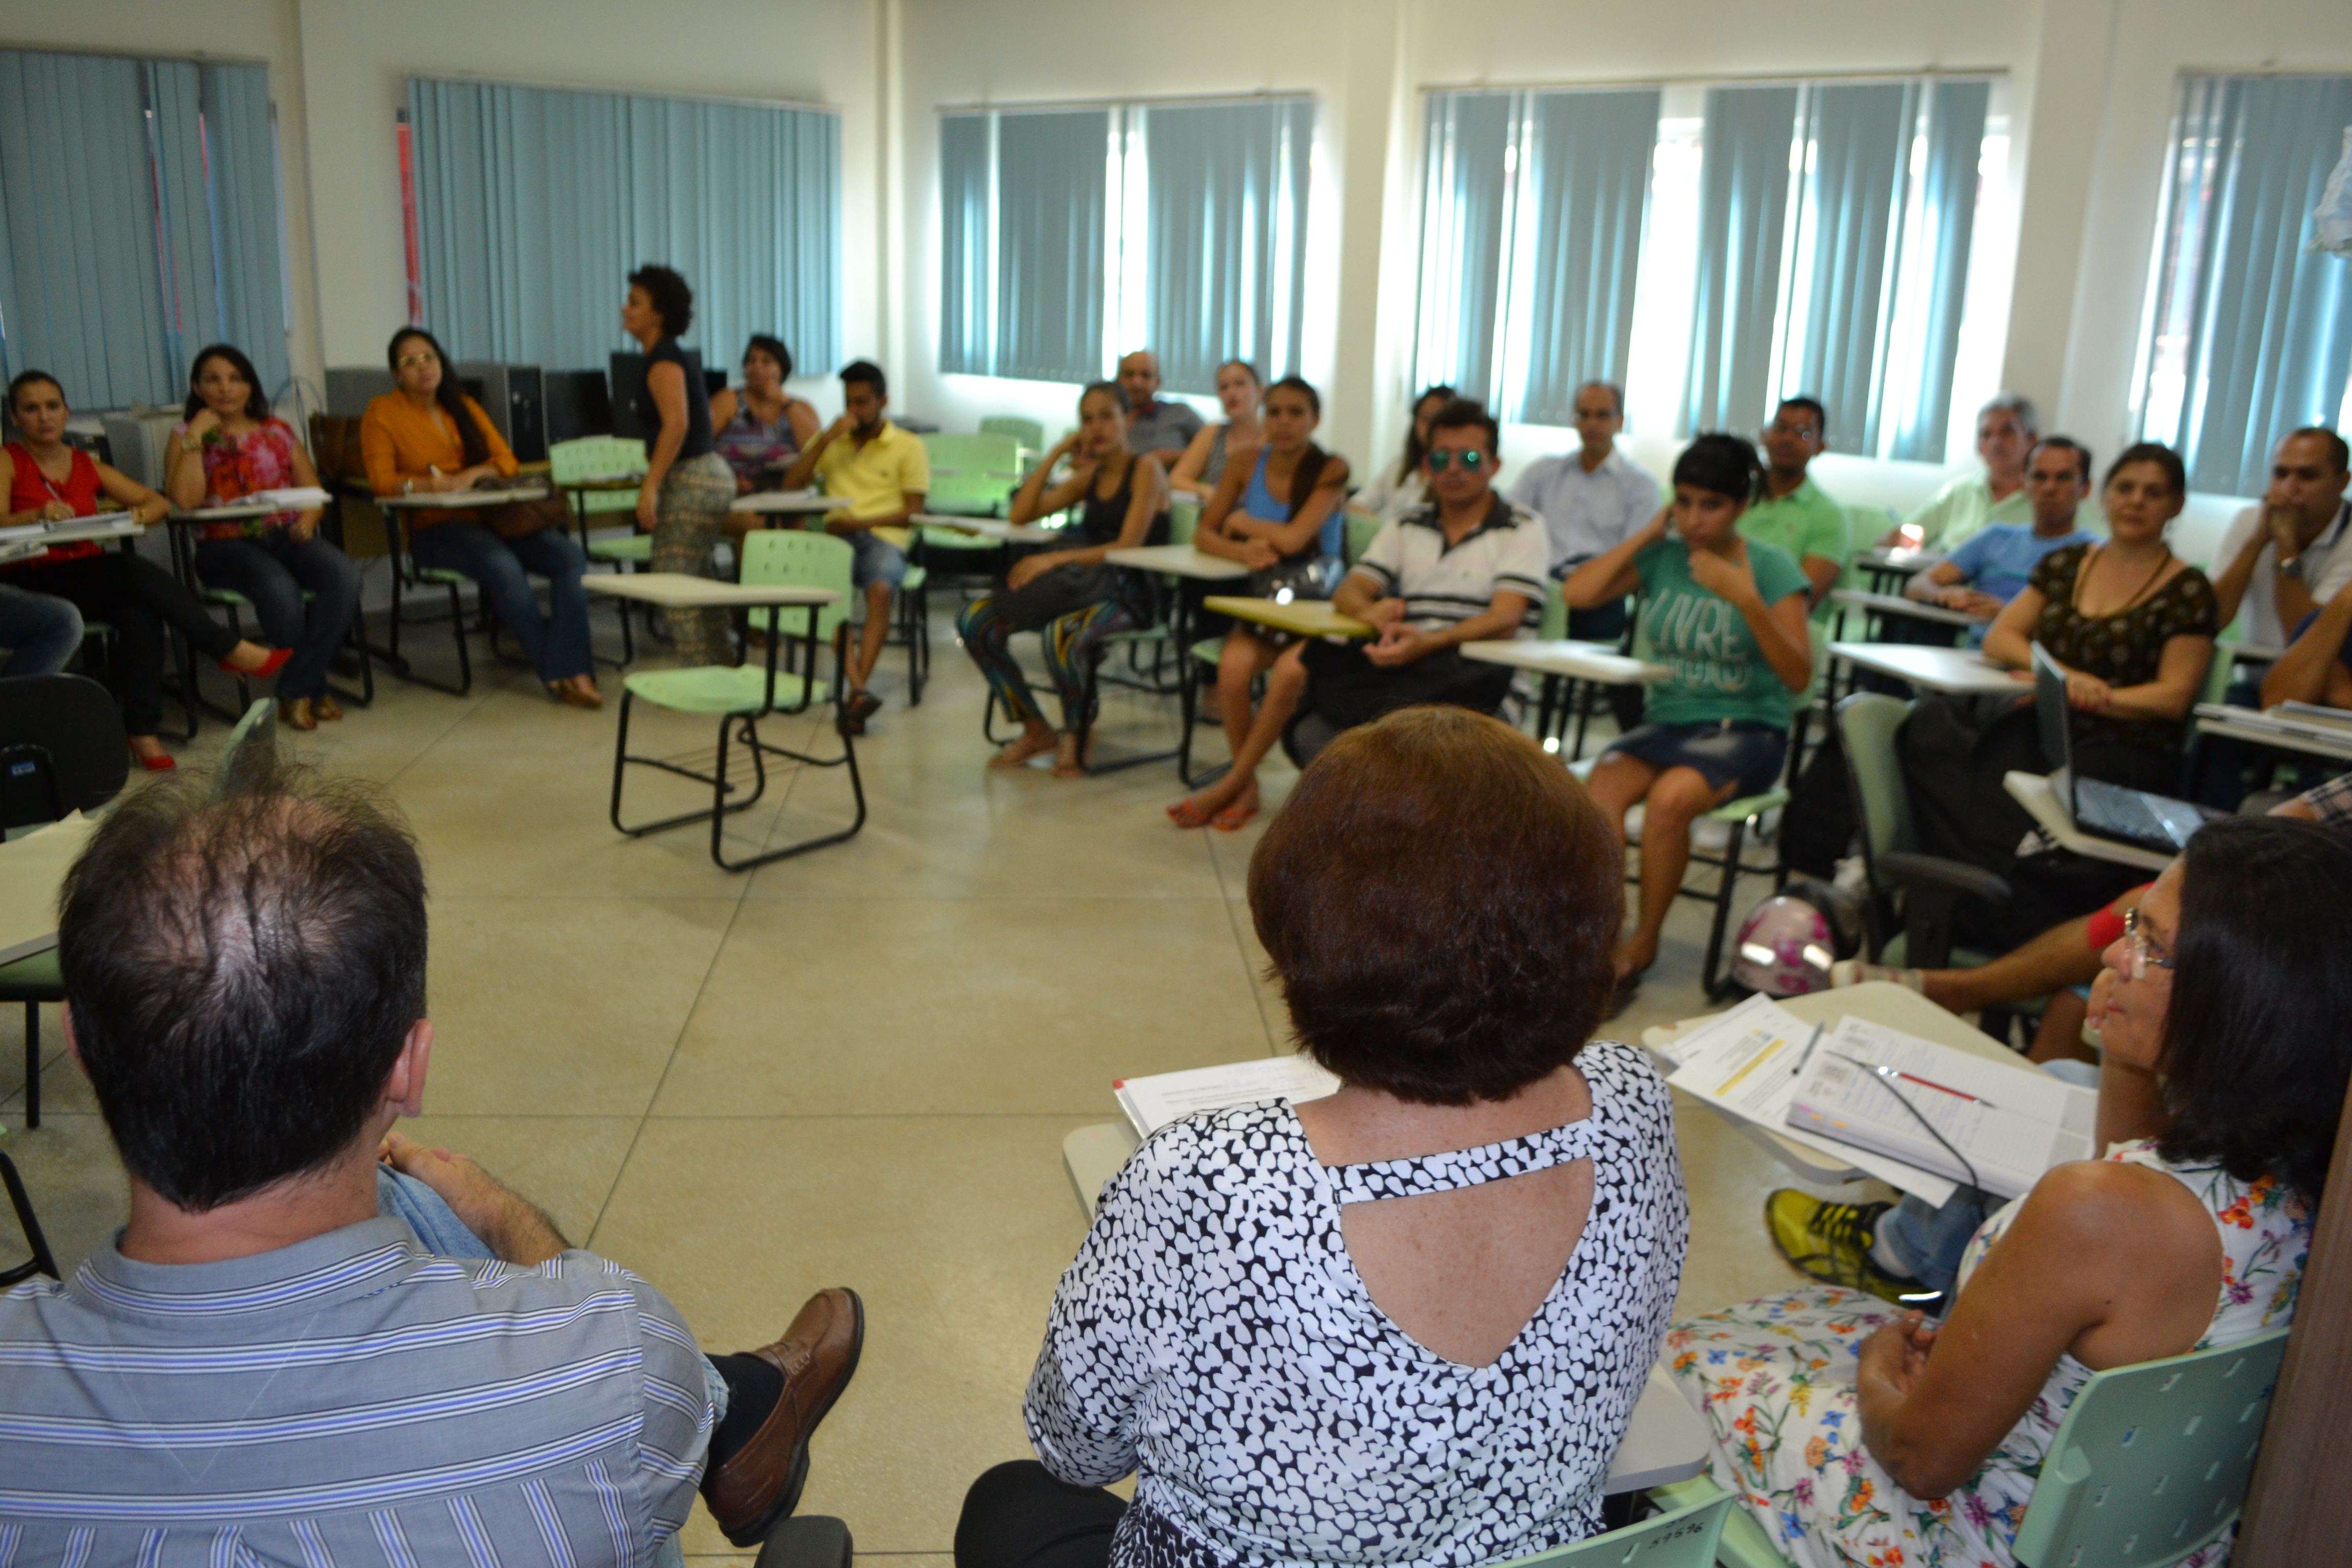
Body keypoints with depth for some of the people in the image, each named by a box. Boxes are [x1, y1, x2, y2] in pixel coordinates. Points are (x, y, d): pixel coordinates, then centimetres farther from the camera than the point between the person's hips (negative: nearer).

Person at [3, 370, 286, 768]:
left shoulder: (87, 466, 18)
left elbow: (160, 503, 16)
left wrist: (138, 515, -7)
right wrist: (38, 516, -31)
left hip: (90, 583, 4)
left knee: (140, 610, -32)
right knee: (135, 570, -31)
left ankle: (143, 731, -34)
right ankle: (233, 651, -26)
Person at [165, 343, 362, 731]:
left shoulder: (278, 431, 19)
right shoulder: (187, 438, 10)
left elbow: (313, 489, 14)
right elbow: (184, 500, -8)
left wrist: (308, 518, -8)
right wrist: (195, 438, -7)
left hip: (286, 536, 3)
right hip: (226, 544, -3)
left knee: (344, 575, -30)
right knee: (280, 590, -37)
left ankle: (297, 690, -20)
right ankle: (313, 688, -13)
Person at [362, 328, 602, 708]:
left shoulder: (465, 407, 21)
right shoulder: (383, 413, 8)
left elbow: (507, 462, 12)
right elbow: (381, 480, -2)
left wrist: (472, 474, -9)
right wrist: (424, 484, -21)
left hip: (490, 515, 5)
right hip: (435, 526, -5)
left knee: (570, 557, -23)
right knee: (502, 566, -37)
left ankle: (572, 671, -31)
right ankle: (556, 673, -27)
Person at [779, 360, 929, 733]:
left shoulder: (908, 446, 14)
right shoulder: (831, 442, 25)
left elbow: (913, 512, 4)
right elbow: (791, 485, 13)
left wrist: (860, 522, -9)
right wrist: (827, 438, 5)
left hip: (884, 537, -2)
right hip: (837, 536, 2)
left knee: (881, 590, -37)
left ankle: (855, 694, -44)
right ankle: (858, 688, -47)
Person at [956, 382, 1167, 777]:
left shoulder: (1146, 468, -4)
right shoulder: (1090, 475, 18)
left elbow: (1128, 546, -15)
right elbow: (1022, 513, 11)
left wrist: (1054, 559, -22)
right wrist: (1057, 453, 7)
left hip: (1129, 595, -7)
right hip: (1085, 584, 7)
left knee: (1062, 633, -40)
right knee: (975, 620, -10)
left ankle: (1076, 737, -10)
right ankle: (1036, 731, 2)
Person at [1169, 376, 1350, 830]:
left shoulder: (1330, 470, -3)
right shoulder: (1248, 465, 8)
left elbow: (1293, 538, -16)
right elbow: (1204, 536, 7)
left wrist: (1241, 522, 0)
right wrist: (1241, 550, -13)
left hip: (1315, 599, -3)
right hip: (1264, 599, 3)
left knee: (1293, 669, -35)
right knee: (1234, 666, -31)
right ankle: (1245, 786, -13)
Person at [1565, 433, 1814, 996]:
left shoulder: (1770, 565, -3)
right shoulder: (1664, 556, 7)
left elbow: (1799, 676, -10)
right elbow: (1577, 593, -5)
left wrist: (1747, 601, -22)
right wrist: (1645, 536, -1)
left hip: (1746, 728, -3)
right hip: (1667, 718, 3)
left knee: (1671, 796, -34)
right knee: (1603, 784, -30)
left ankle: (1643, 944, -13)